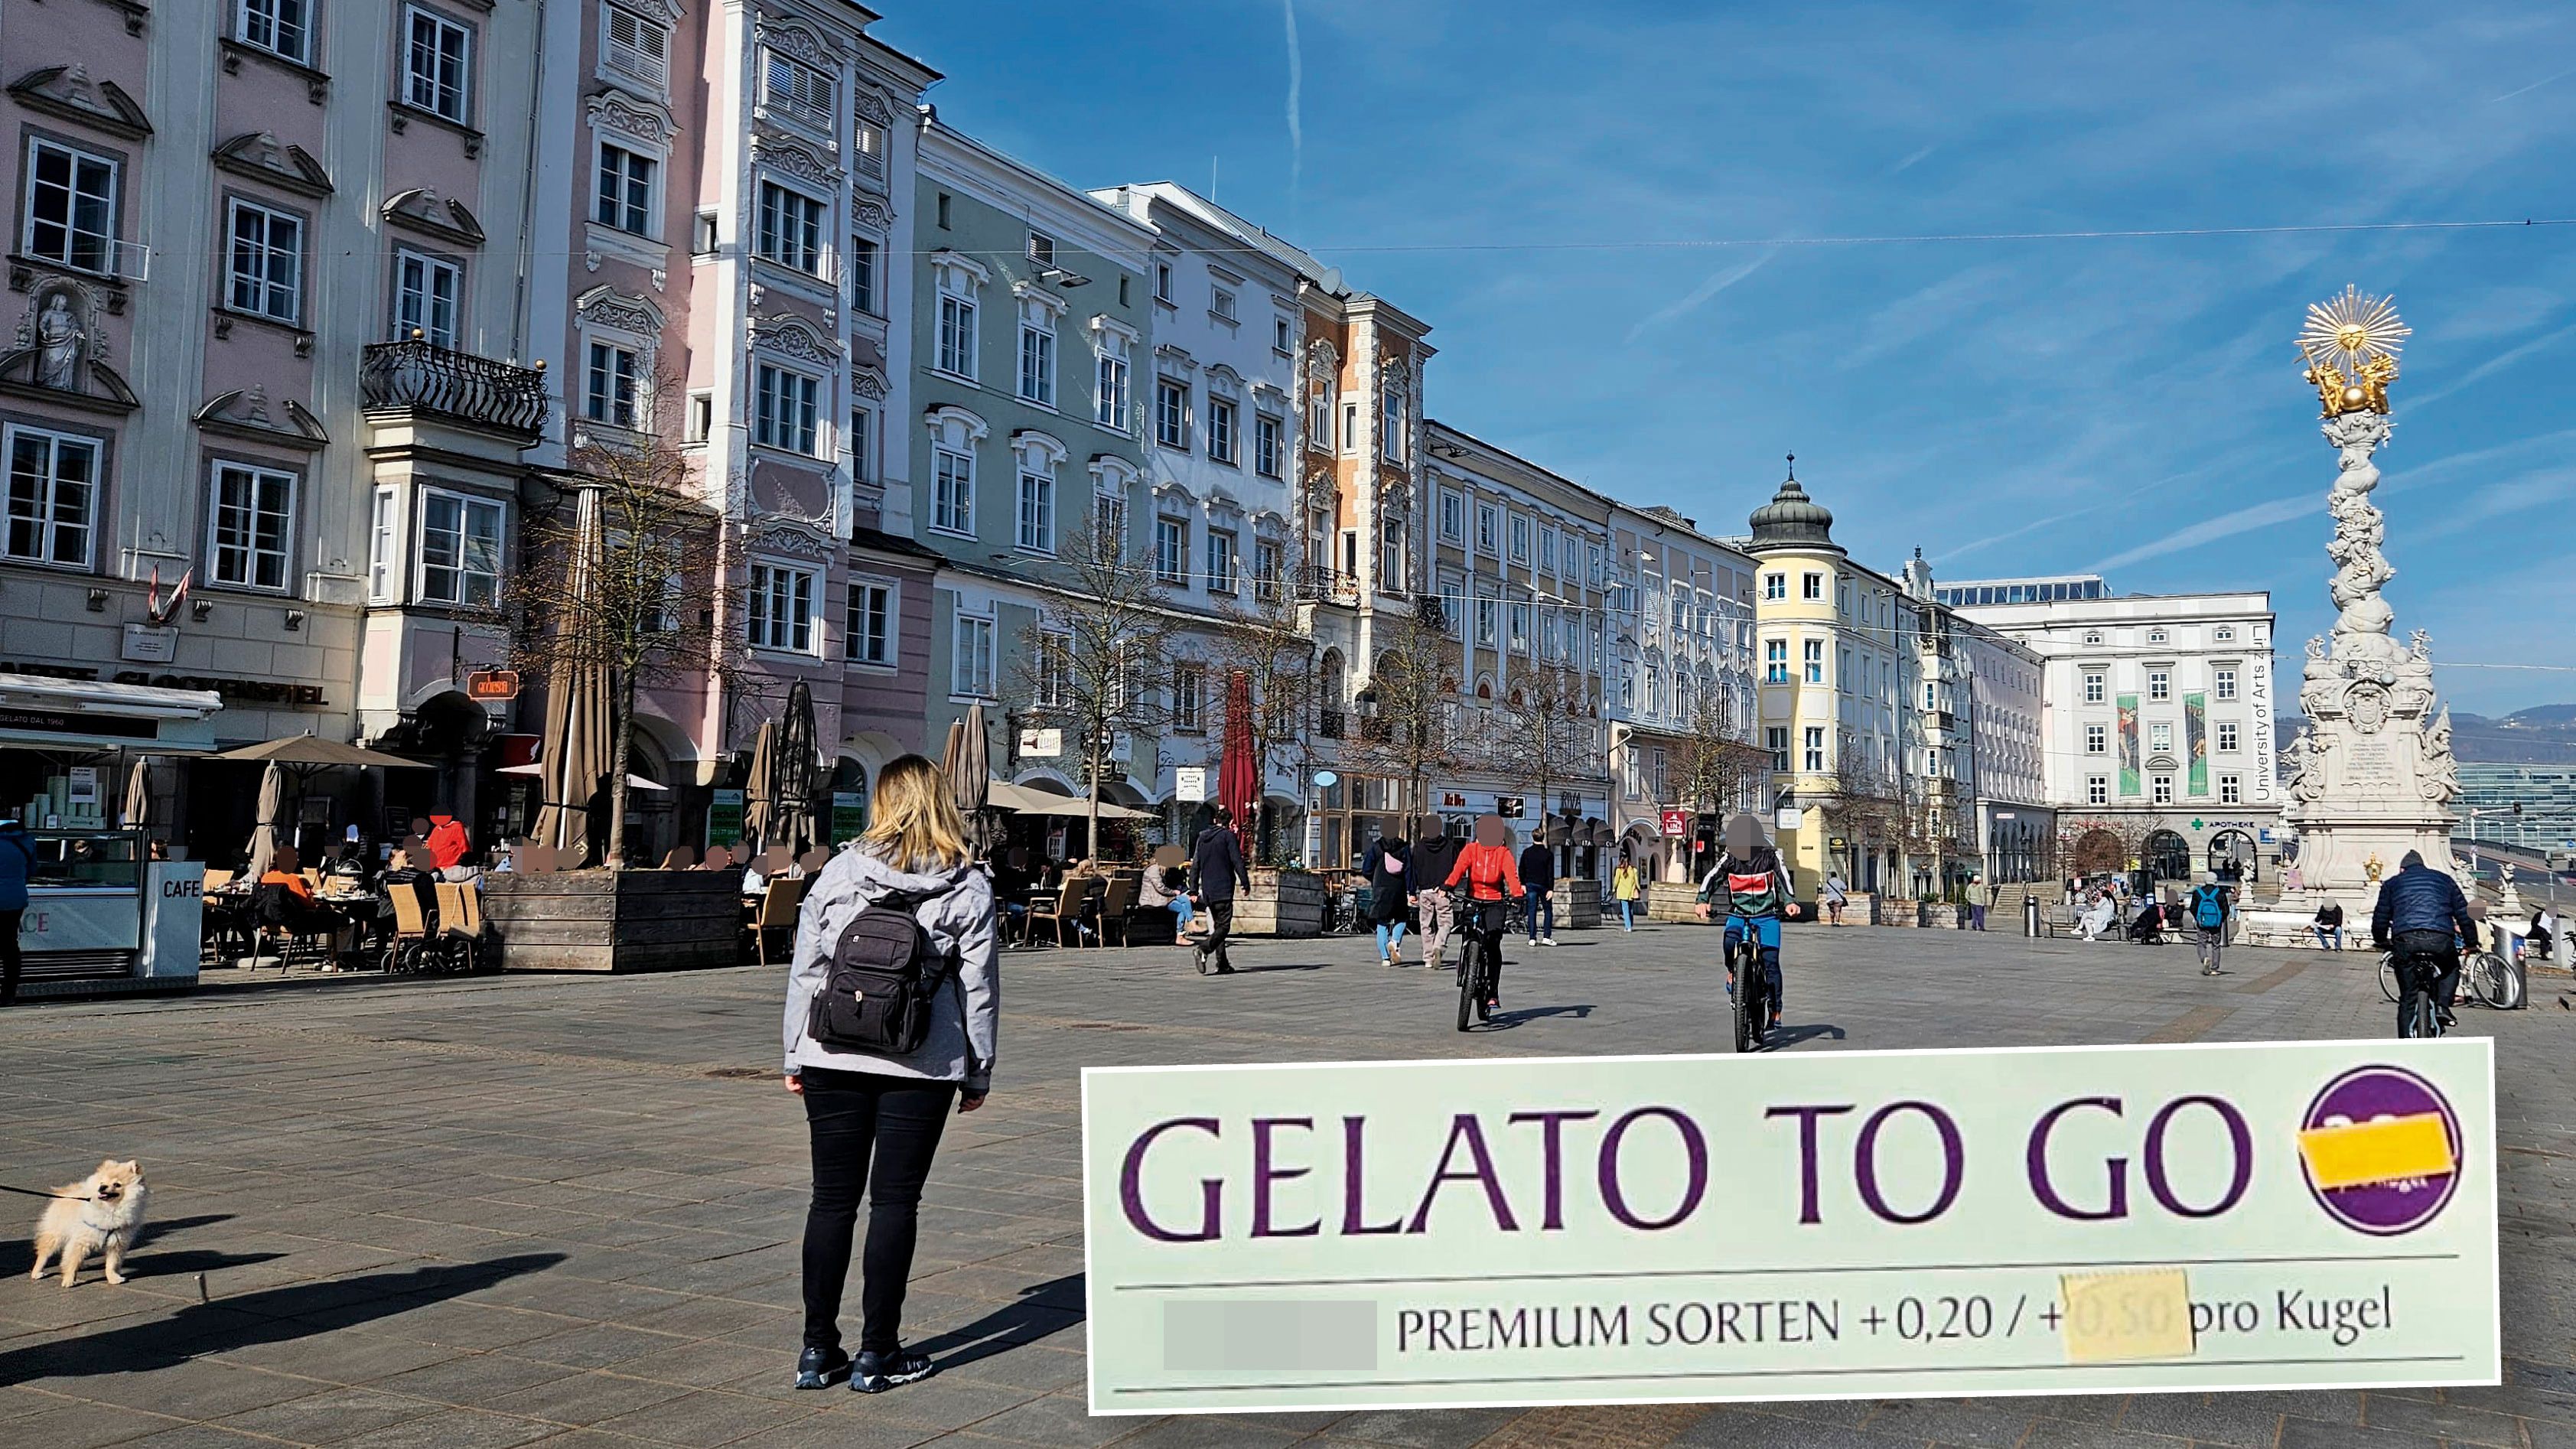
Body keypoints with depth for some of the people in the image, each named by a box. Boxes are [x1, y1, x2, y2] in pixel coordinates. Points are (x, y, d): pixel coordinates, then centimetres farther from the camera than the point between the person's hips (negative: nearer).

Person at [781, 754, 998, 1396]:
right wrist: (978, 1073, 8)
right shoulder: (969, 886, -1)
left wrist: (795, 1055, 12)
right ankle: (877, 1353, 10)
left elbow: (805, 970, 3)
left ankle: (818, 1349, 15)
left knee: (832, 1199, 9)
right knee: (895, 1202, 5)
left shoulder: (838, 873, 2)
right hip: (921, 1066, -1)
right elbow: (979, 988, 0)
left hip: (833, 1058, 2)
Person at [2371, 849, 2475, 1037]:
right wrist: (2471, 942, 32)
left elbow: (2380, 919, 20)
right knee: (2451, 968, 34)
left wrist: (2382, 942, 36)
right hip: (2441, 939, 0)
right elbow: (2464, 913, 23)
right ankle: (2442, 1005, 11)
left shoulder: (2392, 883, 25)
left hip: (2406, 940, 0)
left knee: (2408, 1000, 9)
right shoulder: (2444, 879, 27)